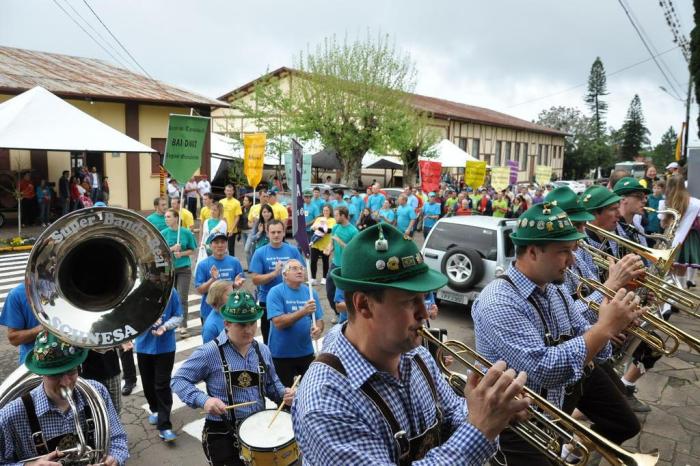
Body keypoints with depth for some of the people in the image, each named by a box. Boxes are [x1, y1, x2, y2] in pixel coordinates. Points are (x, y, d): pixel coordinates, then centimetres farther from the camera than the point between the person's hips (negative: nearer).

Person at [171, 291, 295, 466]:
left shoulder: (262, 351, 1)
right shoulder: (210, 352, -15)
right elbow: (178, 380, -11)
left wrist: (284, 393, -8)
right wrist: (203, 400, -26)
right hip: (222, 434, -5)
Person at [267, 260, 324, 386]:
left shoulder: (311, 292, 2)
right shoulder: (276, 292, -12)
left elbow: (319, 319, 5)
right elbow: (278, 322, -21)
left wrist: (318, 329, -18)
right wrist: (303, 311, -30)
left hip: (306, 352, 4)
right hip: (281, 354, -4)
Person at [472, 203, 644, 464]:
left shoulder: (554, 291, 2)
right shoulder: (498, 302, -25)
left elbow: (588, 342, 8)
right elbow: (545, 370, -31)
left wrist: (617, 326, -12)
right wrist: (605, 327, -25)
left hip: (553, 412, 8)